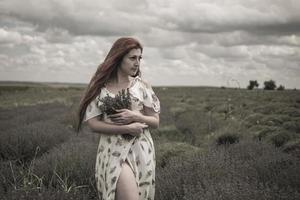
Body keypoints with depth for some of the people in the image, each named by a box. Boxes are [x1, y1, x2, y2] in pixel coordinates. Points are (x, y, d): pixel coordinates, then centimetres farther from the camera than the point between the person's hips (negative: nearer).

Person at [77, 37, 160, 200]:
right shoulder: (100, 87, 0)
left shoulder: (142, 86, 4)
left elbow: (155, 122, 7)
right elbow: (93, 123, -4)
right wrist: (126, 128, -14)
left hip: (141, 150, 3)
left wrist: (135, 116, -13)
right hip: (114, 151, -2)